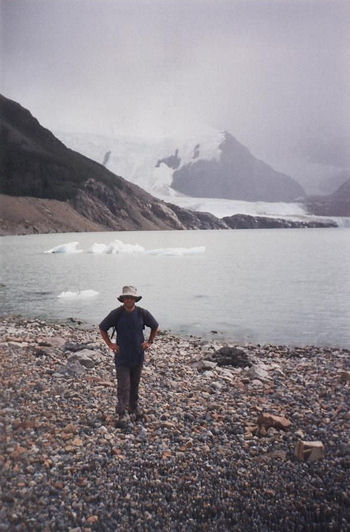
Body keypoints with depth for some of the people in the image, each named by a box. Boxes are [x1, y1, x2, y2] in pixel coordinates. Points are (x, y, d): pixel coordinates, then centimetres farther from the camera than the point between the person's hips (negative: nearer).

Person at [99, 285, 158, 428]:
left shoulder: (142, 313, -5)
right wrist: (110, 344, 0)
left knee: (135, 385, 16)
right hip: (122, 356, -2)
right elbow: (102, 328, 4)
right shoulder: (116, 314, -10)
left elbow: (155, 326, 13)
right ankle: (122, 415, 1)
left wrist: (149, 342, 7)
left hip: (138, 356, 2)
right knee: (123, 386, -5)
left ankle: (134, 408, 34)